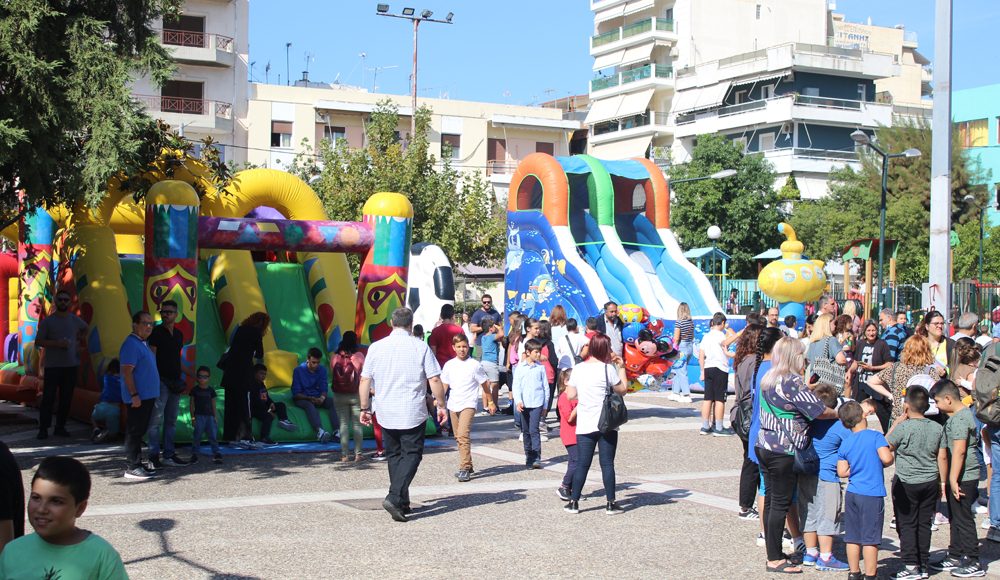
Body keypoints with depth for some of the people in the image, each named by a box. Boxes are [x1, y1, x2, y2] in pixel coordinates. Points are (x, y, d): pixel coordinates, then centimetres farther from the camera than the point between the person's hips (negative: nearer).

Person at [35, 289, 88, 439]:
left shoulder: (75, 320, 8)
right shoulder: (47, 321, -2)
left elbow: (85, 328, 31)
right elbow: (38, 342, -6)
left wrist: (79, 342, 18)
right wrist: (57, 343, -18)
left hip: (71, 365, 3)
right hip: (52, 365, -3)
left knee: (66, 398, 5)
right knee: (48, 397, -5)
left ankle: (60, 427, 13)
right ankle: (43, 428, -1)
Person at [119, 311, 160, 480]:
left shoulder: (143, 344, 17)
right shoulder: (131, 344, -15)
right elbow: (127, 371, -20)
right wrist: (134, 395, -23)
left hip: (147, 396, 10)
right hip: (138, 397, -10)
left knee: (140, 431, 15)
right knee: (134, 431, -6)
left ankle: (137, 463, 22)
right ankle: (131, 467, -4)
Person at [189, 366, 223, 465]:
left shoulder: (211, 390, 10)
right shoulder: (195, 390, 4)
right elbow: (192, 404, 5)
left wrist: (215, 417, 8)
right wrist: (193, 418, -1)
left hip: (210, 416, 2)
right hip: (199, 416, -2)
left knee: (212, 435, -3)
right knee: (197, 436, -4)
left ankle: (216, 454, -3)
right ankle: (194, 454, 5)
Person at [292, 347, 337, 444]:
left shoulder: (322, 370, 3)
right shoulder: (298, 370, -8)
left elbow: (323, 389, 1)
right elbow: (296, 393, -10)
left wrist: (322, 398, -22)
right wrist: (309, 398, -26)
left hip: (318, 398, 4)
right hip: (302, 399, -4)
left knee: (332, 402, -24)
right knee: (309, 405, -37)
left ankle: (336, 432, -40)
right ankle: (319, 431, -59)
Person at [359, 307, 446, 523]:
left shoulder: (376, 347, 1)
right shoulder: (420, 347, -6)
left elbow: (365, 380, 4)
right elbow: (435, 380, -7)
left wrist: (364, 408, 14)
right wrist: (440, 405, 5)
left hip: (386, 414, 3)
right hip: (413, 414, -3)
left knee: (394, 455, 16)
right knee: (411, 454, 2)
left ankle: (403, 502, 18)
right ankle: (394, 497, -15)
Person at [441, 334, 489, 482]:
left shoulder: (474, 365, -4)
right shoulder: (449, 365, 6)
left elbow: (484, 384, 4)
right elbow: (444, 385, 15)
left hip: (468, 405, -5)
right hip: (453, 405, 5)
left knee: (463, 435, -19)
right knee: (458, 437, 12)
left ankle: (464, 469, -20)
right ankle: (468, 465, 25)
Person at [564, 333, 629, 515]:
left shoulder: (578, 369, 3)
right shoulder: (608, 368, -9)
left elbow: (570, 395, 5)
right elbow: (622, 389, 1)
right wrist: (621, 368, 9)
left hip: (585, 425, 3)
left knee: (582, 464, 8)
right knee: (607, 464, 3)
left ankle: (574, 502, 9)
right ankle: (611, 503, 7)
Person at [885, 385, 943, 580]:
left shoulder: (903, 427, -17)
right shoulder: (936, 428, 1)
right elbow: (940, 458, 11)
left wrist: (895, 424, -4)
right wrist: (939, 484, 21)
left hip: (906, 483, -5)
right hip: (930, 482, 5)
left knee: (906, 524, 2)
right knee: (924, 524, 12)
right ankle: (923, 564, 18)